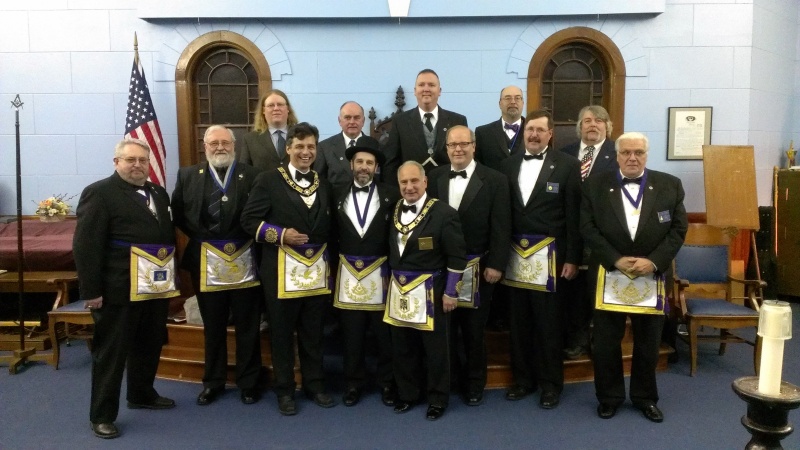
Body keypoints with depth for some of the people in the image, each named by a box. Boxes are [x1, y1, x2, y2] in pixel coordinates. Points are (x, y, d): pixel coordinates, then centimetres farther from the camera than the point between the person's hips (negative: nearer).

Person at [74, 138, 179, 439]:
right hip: (118, 289, -7)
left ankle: (142, 395, 38)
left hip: (156, 287, 7)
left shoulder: (159, 193, 13)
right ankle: (102, 415, 17)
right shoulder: (99, 193, -8)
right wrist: (91, 291, -17)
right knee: (111, 353, 5)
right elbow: (85, 245, -13)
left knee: (150, 346, 19)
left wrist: (172, 277, 10)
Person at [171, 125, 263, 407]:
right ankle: (213, 381, 30)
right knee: (213, 328, 15)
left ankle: (249, 382, 22)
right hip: (207, 262, 2)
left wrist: (247, 238, -8)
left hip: (244, 260, -2)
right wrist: (199, 236, -1)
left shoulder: (251, 175, -1)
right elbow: (178, 215, 8)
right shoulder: (188, 175, 6)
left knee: (247, 327, 9)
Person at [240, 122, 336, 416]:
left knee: (313, 333, 12)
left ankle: (315, 385, 26)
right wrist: (280, 235, -17)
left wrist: (328, 258, 8)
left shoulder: (324, 185, 13)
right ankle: (285, 390, 21)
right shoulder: (269, 180, -3)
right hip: (281, 269, -4)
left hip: (317, 269, 4)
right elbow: (249, 220, -6)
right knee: (282, 333, 7)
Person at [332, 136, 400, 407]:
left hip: (380, 273, -1)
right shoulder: (338, 197, 5)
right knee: (351, 335, 9)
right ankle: (353, 383, 24)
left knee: (385, 334, 6)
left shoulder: (390, 195, -1)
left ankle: (387, 382, 23)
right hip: (348, 274, 2)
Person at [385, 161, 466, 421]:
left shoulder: (443, 213, -12)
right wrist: (390, 279, 16)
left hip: (429, 290, -5)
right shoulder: (393, 211, 5)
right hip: (399, 289, 5)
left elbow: (457, 257, -11)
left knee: (434, 347, 7)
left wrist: (451, 292, -11)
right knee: (402, 347, 15)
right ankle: (407, 393, 32)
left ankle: (438, 398, 24)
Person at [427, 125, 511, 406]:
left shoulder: (494, 180, -4)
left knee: (474, 328, 12)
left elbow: (501, 227, -6)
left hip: (477, 267, -2)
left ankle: (474, 383, 29)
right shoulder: (434, 178, 4)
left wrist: (496, 264, -12)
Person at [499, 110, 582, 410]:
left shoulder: (567, 165, -2)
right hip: (514, 254, 4)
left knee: (548, 323, 5)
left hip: (548, 255, -3)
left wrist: (572, 258, -7)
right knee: (519, 322, 12)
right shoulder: (509, 164, 9)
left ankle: (551, 384, 21)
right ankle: (523, 379, 27)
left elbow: (574, 216, -4)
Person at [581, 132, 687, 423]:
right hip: (608, 275, -1)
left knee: (648, 343, 12)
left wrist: (654, 261, -14)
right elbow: (588, 228, -5)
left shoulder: (670, 185, 2)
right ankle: (609, 396, 23)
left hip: (652, 275, 1)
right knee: (605, 342, 6)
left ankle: (645, 397, 29)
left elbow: (679, 228, -1)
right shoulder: (596, 185, -1)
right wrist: (616, 260, -15)